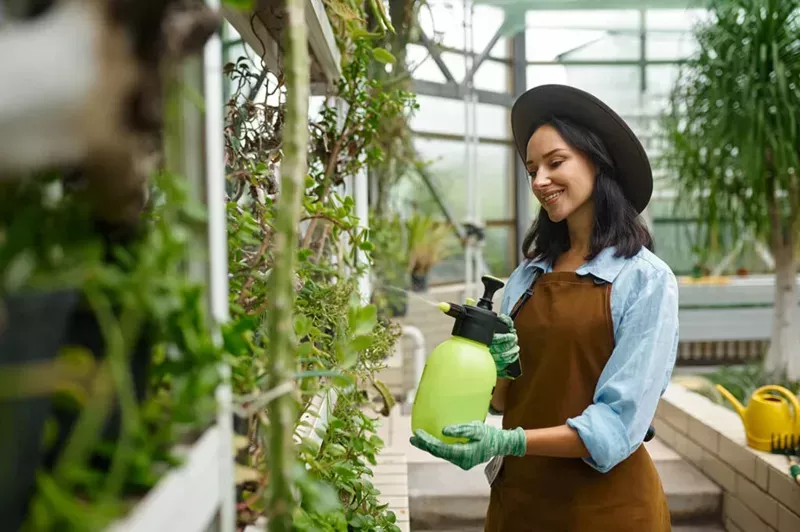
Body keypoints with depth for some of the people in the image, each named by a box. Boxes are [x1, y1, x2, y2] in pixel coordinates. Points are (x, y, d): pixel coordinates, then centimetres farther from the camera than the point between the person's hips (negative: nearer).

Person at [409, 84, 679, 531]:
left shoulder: (646, 280, -11)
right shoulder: (527, 276, 4)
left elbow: (618, 423, -17)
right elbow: (503, 401, 7)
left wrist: (509, 442, -26)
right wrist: (499, 371, -13)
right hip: (517, 494, 5)